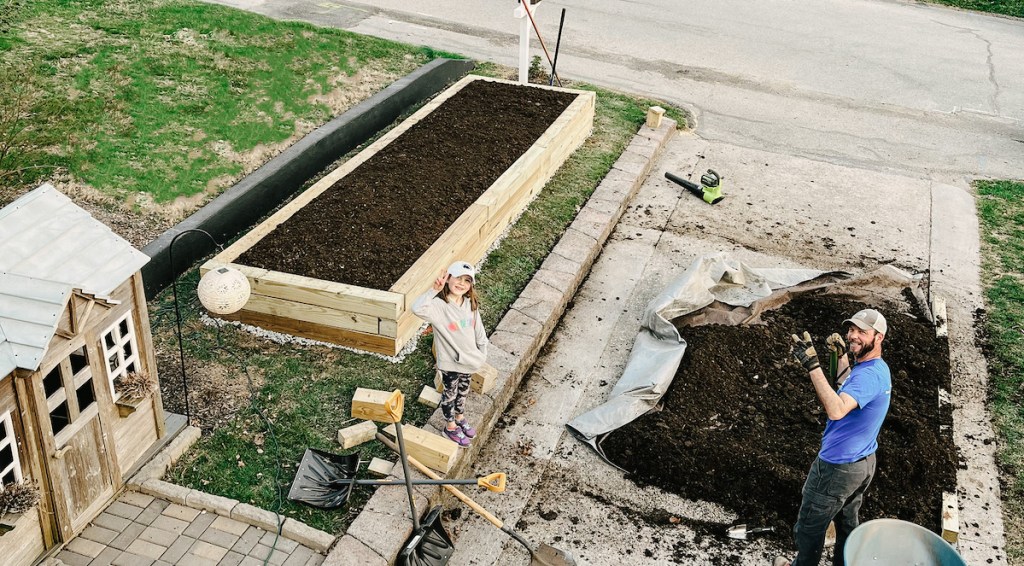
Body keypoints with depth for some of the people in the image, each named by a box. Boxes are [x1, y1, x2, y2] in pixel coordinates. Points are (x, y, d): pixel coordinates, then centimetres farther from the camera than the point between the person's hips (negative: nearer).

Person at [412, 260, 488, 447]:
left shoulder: (471, 304, -8)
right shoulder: (439, 305, -27)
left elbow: (479, 330, 4)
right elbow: (417, 308, -48)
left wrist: (483, 353, 7)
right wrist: (434, 290, -54)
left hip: (469, 359, 6)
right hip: (450, 362, -5)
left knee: (463, 391, 28)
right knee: (450, 394, 17)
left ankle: (460, 417, 53)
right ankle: (450, 426, 39)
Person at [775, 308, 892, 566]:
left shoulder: (868, 375, -30)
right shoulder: (880, 368, 4)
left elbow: (837, 409, -47)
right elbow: (848, 387, 25)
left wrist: (812, 365, -50)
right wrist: (842, 355, 18)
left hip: (837, 468, -10)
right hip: (864, 462, 10)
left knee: (809, 526, 12)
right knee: (848, 522, 26)